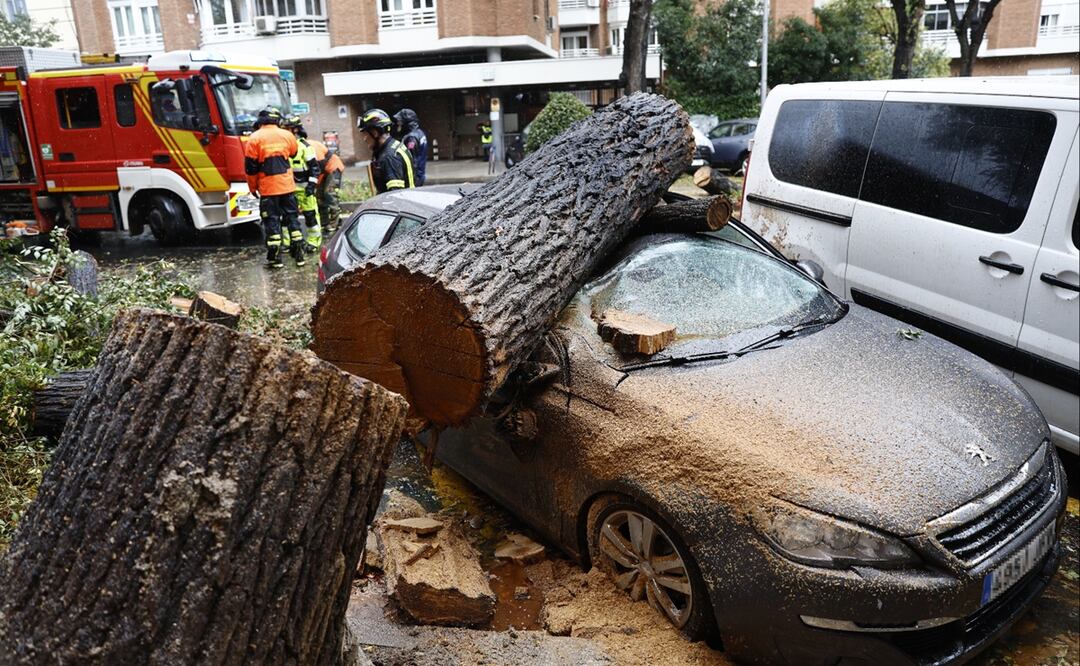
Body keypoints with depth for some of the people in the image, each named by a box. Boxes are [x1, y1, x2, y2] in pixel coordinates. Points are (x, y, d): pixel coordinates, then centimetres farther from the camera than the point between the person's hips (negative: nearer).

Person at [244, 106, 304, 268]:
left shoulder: (255, 138, -6)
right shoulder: (287, 135, 3)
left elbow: (250, 167, -5)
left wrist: (253, 187, 6)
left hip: (268, 188, -3)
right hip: (288, 186, 3)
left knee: (272, 220, 3)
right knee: (292, 218, 11)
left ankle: (275, 258, 2)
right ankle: (299, 254, 10)